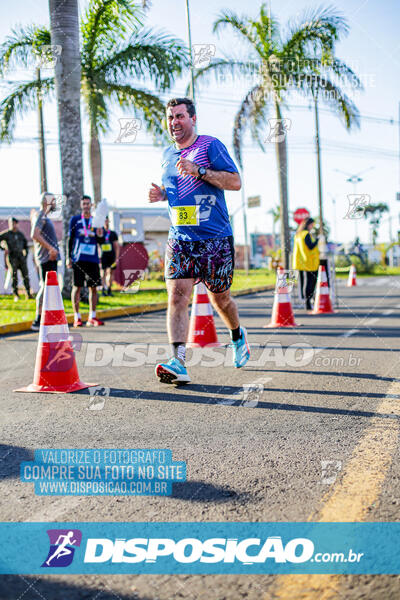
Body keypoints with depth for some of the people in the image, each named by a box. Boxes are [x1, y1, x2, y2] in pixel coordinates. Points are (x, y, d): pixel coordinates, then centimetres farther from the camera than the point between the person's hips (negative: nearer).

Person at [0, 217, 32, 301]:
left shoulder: (20, 234, 12)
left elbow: (25, 244, 23)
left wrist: (26, 253, 14)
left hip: (21, 257, 4)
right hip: (12, 258, -4)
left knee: (26, 276, -2)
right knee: (14, 277, -5)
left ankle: (28, 294, 2)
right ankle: (16, 295, 0)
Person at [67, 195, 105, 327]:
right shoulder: (75, 220, 7)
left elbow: (101, 242, 12)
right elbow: (70, 239, 7)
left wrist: (100, 235, -11)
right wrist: (68, 257, 1)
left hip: (93, 259, 2)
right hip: (78, 259, -2)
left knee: (93, 287, 2)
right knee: (77, 287, -3)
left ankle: (92, 317, 8)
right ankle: (77, 318, 2)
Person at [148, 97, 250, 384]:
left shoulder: (210, 145, -4)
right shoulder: (168, 154, 14)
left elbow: (235, 181, -12)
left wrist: (199, 169, -21)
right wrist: (161, 193, 7)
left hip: (216, 238, -4)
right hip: (180, 239, 4)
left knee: (220, 298, 9)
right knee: (177, 296, -15)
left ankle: (238, 335, 40)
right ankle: (178, 362, -21)